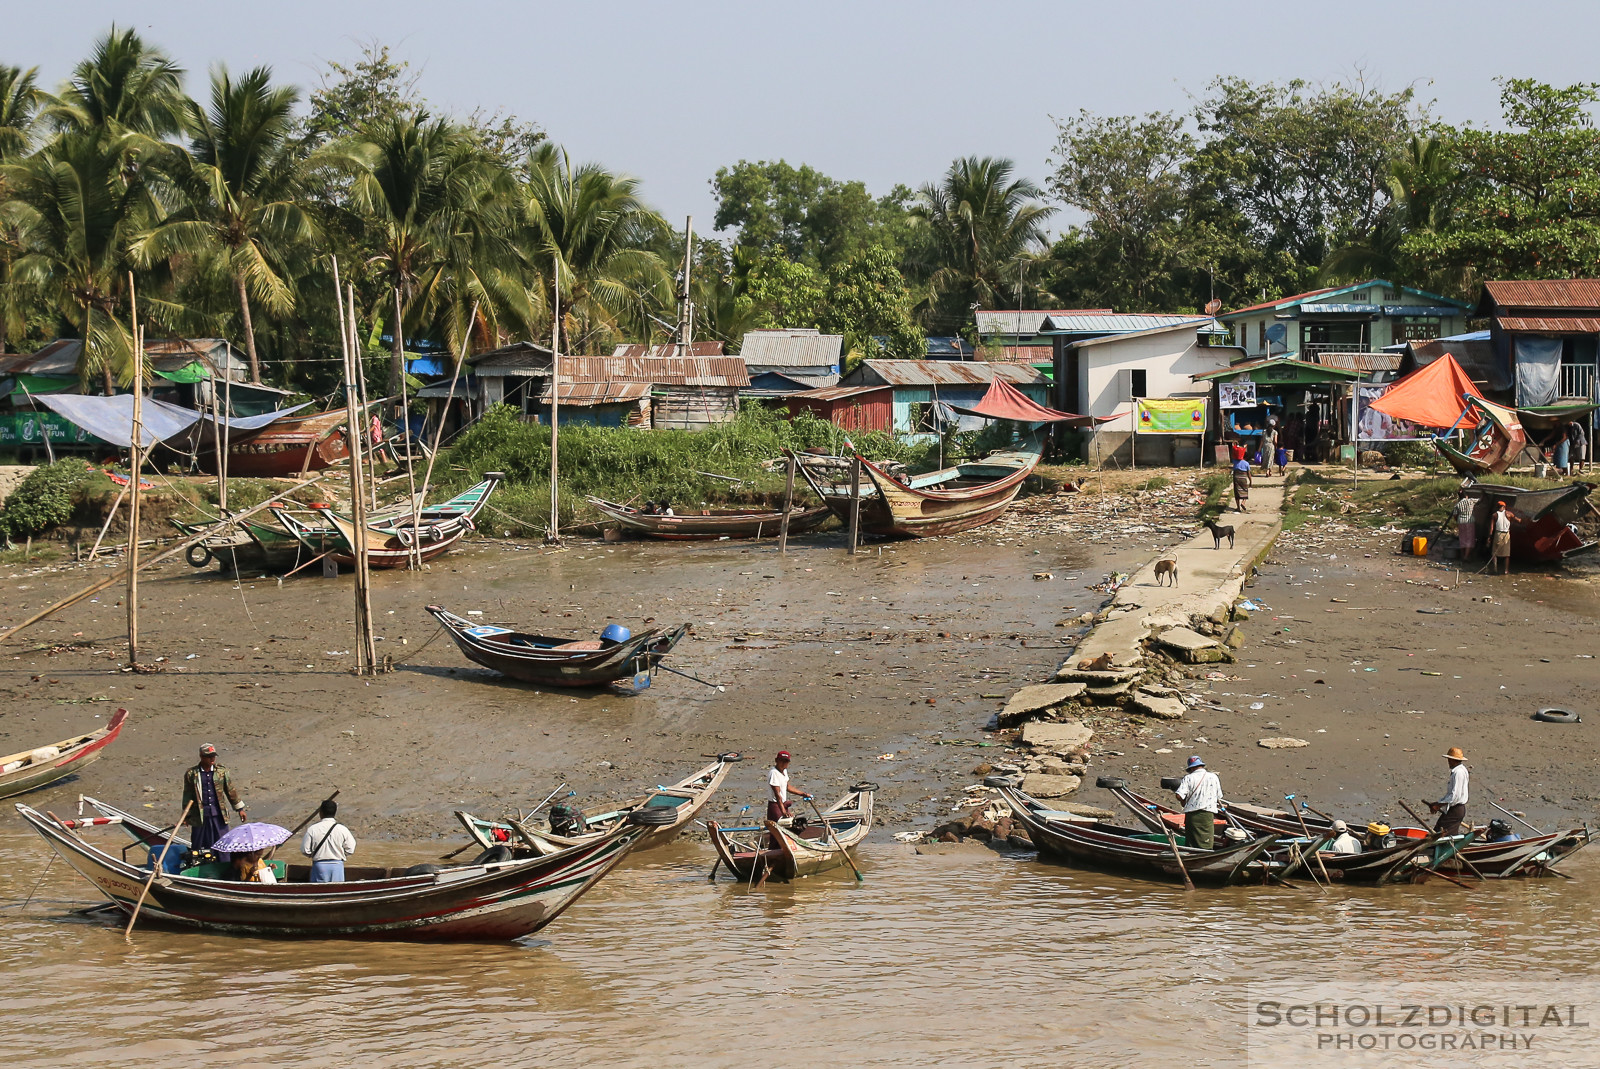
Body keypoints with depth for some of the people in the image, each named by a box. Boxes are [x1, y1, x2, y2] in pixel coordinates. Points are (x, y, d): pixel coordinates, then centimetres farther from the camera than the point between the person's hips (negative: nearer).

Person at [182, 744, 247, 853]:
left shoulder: (222, 771, 5)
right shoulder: (191, 774, -1)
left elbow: (231, 790, 13)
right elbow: (187, 796, 5)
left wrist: (240, 809, 13)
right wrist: (186, 816, 6)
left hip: (219, 815, 2)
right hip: (199, 816, -2)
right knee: (198, 847, 4)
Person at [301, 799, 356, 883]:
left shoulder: (312, 829, -9)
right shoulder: (342, 829, -7)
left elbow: (305, 850, -5)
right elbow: (350, 850, -2)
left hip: (319, 865, -1)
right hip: (337, 865, 1)